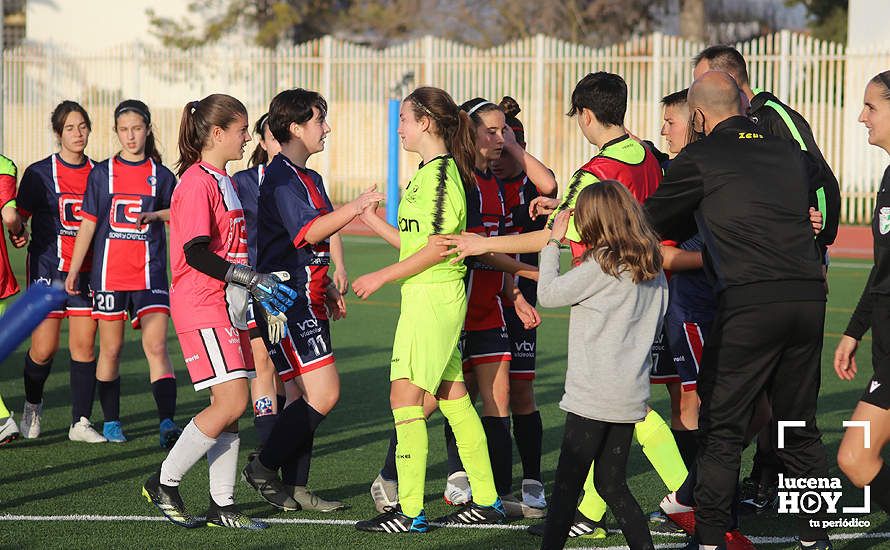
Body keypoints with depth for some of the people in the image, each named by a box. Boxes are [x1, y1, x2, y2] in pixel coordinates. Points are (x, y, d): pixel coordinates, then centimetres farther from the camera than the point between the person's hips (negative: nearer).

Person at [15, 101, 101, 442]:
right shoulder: (39, 173, -2)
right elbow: (18, 216, -1)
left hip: (87, 271, 3)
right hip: (48, 269, -2)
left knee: (84, 346, -2)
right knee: (44, 348, -4)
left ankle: (81, 423, 4)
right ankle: (32, 407, 24)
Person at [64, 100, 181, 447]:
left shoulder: (161, 175, 5)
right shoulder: (102, 173, 5)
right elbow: (88, 224, 7)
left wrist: (156, 214, -8)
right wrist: (73, 272, 4)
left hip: (150, 274, -1)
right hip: (109, 273, 1)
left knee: (156, 346, -13)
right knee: (110, 349, 7)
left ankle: (167, 423, -19)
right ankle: (111, 421, 19)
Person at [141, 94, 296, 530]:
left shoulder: (224, 182, 18)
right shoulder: (197, 183, -13)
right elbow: (196, 253, -20)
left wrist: (256, 289, 20)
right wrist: (253, 279, -20)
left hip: (227, 306, 10)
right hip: (201, 307, -10)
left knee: (230, 405, 6)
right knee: (231, 402, -14)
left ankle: (221, 505, 10)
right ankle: (164, 483, -2)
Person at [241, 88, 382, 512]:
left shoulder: (307, 177, 20)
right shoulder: (281, 178, -14)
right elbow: (308, 232, -26)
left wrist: (327, 289, 24)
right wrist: (357, 207, -30)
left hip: (306, 298, 11)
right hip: (287, 298, -11)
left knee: (304, 394, 9)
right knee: (324, 393, -14)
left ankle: (294, 488, 13)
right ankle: (264, 468, -4)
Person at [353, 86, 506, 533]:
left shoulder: (440, 172, -13)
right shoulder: (432, 171, 16)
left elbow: (436, 248, -18)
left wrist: (382, 276, -14)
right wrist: (373, 220, 21)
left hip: (432, 296, -10)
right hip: (425, 296, 10)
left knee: (405, 395, -10)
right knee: (453, 397, 12)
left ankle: (410, 512, -10)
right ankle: (486, 500, 17)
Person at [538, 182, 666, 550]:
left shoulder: (601, 265, -13)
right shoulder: (654, 268, 8)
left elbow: (548, 294, -6)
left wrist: (553, 243, 4)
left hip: (593, 395, -7)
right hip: (632, 395, 7)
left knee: (567, 484, -4)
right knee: (611, 483, 14)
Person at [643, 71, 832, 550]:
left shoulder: (700, 158, 2)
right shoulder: (791, 155, 16)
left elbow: (655, 222, 14)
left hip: (748, 302, -5)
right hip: (809, 298, 5)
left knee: (721, 427, 4)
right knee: (800, 427, 16)